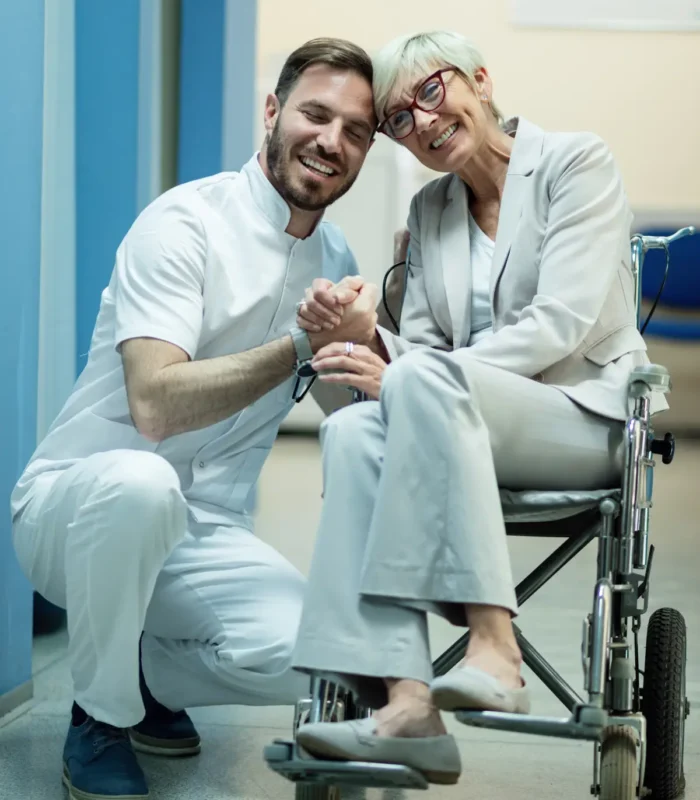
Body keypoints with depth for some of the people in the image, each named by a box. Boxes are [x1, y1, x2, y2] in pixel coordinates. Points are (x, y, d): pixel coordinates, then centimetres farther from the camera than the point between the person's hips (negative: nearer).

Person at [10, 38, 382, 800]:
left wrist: (361, 335, -20)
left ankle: (144, 677, 10)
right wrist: (302, 345, -29)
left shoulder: (334, 256, 6)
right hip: (75, 507, -5)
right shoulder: (187, 222, -16)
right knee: (140, 482, -41)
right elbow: (155, 406, -27)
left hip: (201, 533, 5)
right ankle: (99, 721, -13)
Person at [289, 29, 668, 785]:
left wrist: (403, 374, -19)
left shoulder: (576, 164, -1)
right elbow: (418, 345, 13)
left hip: (587, 418, -5)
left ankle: (493, 645, -37)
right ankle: (405, 705, -40)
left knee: (423, 380, -34)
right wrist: (365, 339, -12)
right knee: (353, 431, -28)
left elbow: (561, 324, -14)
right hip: (459, 422, 5)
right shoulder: (429, 210, 18)